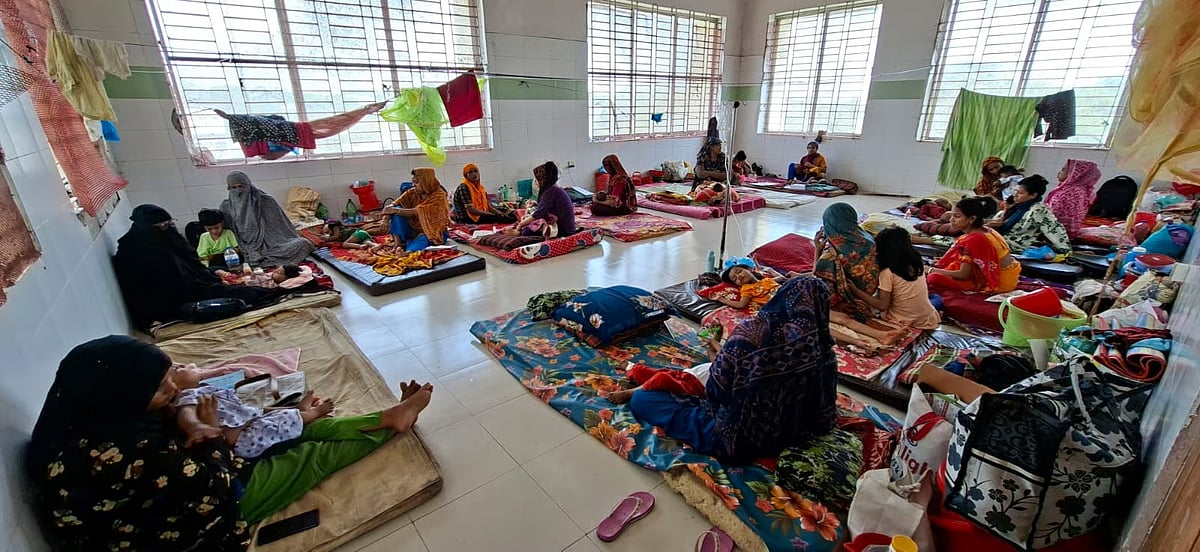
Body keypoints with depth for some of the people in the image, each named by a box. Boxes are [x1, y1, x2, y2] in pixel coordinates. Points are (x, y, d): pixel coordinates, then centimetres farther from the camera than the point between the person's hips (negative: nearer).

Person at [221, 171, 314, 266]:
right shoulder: (226, 207, 6)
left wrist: (296, 241, 4)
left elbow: (282, 225, 7)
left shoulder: (266, 201, 1)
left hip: (270, 245, 0)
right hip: (245, 250, 0)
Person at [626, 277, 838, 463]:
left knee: (641, 399, 2)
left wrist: (718, 360, 3)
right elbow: (825, 415, 0)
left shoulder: (752, 332, -24)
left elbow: (716, 392, -16)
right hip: (791, 438, 6)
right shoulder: (823, 349, -10)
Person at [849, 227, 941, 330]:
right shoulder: (917, 263, -2)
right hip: (928, 321, 5)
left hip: (904, 323, -5)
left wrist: (855, 290, -16)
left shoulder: (887, 272, -19)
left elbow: (882, 306, -19)